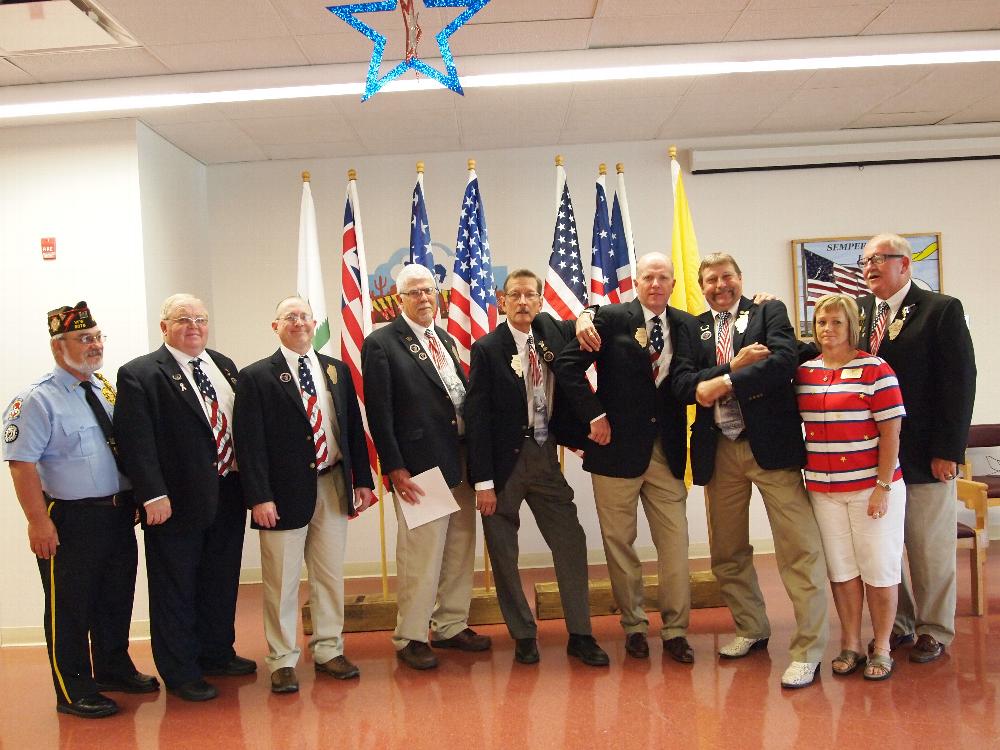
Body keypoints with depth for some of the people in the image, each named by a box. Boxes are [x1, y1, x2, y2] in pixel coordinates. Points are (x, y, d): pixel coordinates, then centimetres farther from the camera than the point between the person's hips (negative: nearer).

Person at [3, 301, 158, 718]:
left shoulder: (108, 390, 8)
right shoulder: (37, 400, -12)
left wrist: (136, 498, 14)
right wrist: (39, 522, -21)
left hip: (119, 515, 7)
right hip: (70, 521, -7)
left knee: (117, 597, 19)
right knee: (70, 606, 7)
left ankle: (113, 668, 40)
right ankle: (72, 691, 23)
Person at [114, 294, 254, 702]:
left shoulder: (225, 366, 11)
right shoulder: (139, 374, -9)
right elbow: (136, 440, -15)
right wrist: (153, 495, -21)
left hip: (228, 495, 7)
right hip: (177, 500, -6)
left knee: (221, 582, 19)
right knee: (176, 589, 8)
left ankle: (217, 653, 37)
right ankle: (180, 673, 23)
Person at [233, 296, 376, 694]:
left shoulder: (336, 370, 10)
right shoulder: (256, 377, -4)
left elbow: (353, 426, 11)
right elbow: (248, 442, -9)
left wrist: (362, 479, 7)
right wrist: (259, 497, -15)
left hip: (333, 487, 5)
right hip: (285, 492, -4)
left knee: (330, 576, 14)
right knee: (282, 582, 5)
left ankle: (328, 650, 29)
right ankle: (282, 661, 20)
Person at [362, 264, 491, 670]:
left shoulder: (446, 340, 16)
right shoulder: (382, 343, -6)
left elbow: (465, 394, 16)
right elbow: (379, 411, -10)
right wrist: (394, 468, -15)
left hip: (460, 463, 7)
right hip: (418, 467, -7)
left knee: (460, 551, 14)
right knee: (420, 555, -1)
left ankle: (451, 626, 30)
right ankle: (410, 638, 16)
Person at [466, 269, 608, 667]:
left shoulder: (552, 330, 2)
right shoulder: (487, 349, -10)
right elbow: (477, 417, -11)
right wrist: (483, 481, -14)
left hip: (544, 455, 4)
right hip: (504, 460, -3)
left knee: (571, 542, 4)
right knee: (503, 553, 7)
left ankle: (580, 634, 18)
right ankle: (523, 634, 24)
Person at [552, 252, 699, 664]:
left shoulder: (686, 326, 7)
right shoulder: (611, 318, -5)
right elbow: (567, 365, -9)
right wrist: (594, 415, -13)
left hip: (667, 452, 3)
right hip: (618, 446, -3)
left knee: (675, 543, 5)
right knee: (619, 544, 8)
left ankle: (675, 630, 20)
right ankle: (634, 626, 25)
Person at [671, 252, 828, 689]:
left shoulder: (770, 312, 4)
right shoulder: (692, 329, 11)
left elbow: (785, 360, -15)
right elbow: (682, 384, -3)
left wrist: (723, 383, -16)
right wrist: (733, 366, -16)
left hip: (771, 444, -4)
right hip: (718, 452, 4)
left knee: (799, 548, -4)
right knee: (727, 552, 14)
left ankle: (808, 649, 7)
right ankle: (751, 629, 33)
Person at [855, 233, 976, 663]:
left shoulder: (942, 310, -5)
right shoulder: (859, 311, 9)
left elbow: (960, 383, -9)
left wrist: (949, 451, -13)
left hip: (925, 456, -4)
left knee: (930, 548, 8)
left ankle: (934, 631, 25)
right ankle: (897, 624, 27)